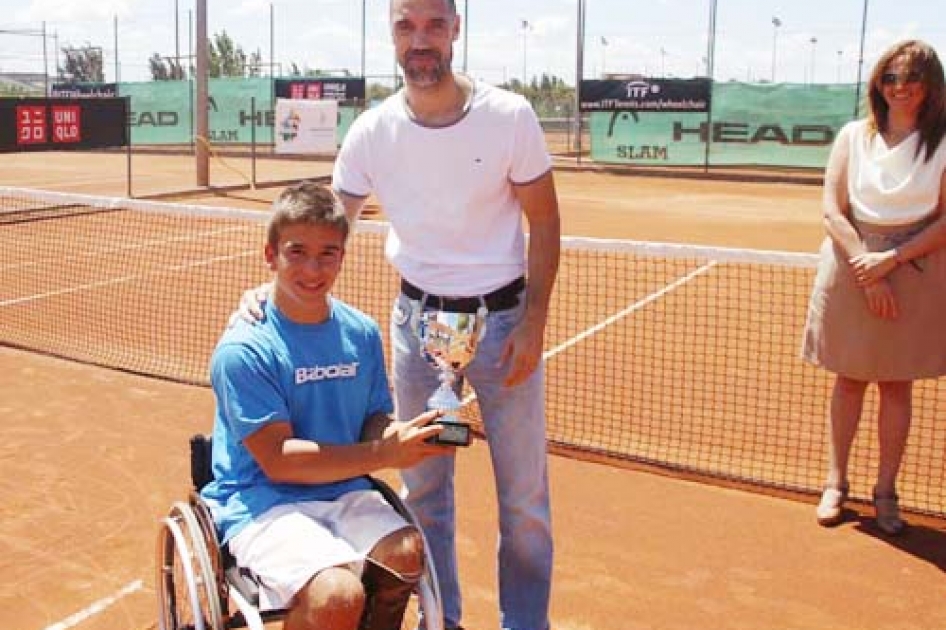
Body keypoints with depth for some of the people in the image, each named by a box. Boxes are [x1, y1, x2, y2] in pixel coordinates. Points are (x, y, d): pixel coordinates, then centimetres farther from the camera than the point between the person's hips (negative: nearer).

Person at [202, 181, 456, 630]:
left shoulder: (361, 332, 5)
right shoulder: (242, 349, -12)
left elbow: (374, 420, 10)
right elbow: (278, 459, -16)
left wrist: (395, 438, -15)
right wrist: (382, 454, -21)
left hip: (344, 492, 5)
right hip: (261, 502, -4)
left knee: (404, 552, -26)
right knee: (336, 594, -30)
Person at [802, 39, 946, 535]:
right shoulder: (854, 136, 3)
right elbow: (833, 210, -2)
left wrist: (891, 259, -16)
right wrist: (864, 264, -14)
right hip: (852, 268, 1)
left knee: (896, 386, 7)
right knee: (849, 380, 8)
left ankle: (885, 490, 19)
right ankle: (835, 484, 19)